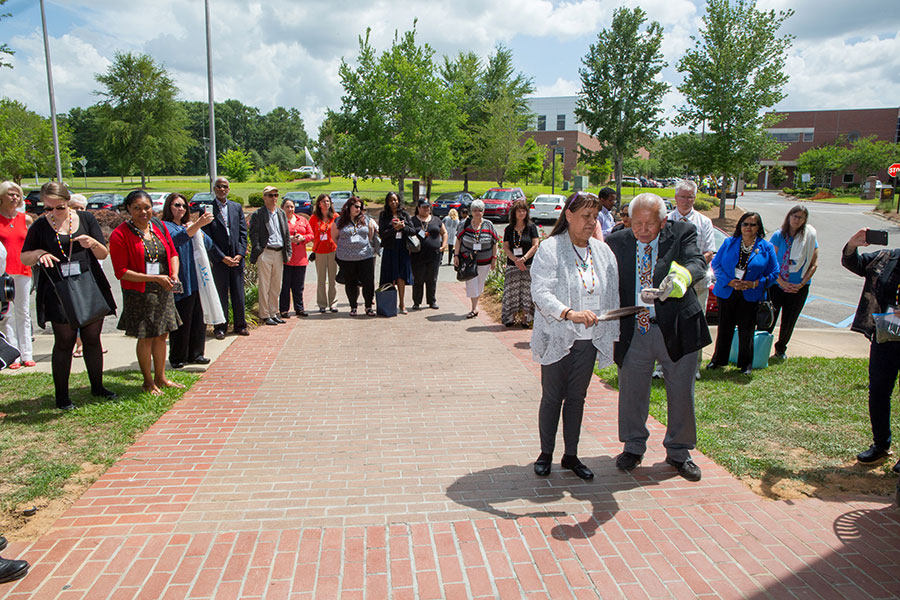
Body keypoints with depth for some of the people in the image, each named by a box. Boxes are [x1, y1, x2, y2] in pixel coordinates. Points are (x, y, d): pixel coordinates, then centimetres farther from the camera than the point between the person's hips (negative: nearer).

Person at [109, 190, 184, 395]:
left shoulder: (159, 226, 6)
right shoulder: (120, 235, -12)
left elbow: (173, 253, 15)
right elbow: (121, 272, -14)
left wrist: (174, 274, -5)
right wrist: (154, 278, -20)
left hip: (163, 292, 6)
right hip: (139, 294, -5)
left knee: (162, 335, 13)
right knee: (146, 338, 2)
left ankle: (160, 377, 27)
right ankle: (148, 382, 18)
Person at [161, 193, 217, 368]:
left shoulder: (189, 225, 19)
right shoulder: (165, 226, -4)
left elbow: (208, 244, 13)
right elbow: (176, 239, -26)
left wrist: (197, 230, -5)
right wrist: (198, 224, -38)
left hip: (197, 280, 7)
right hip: (180, 281, -6)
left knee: (199, 317, 8)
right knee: (181, 320, -2)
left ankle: (196, 353, 19)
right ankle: (177, 357, 10)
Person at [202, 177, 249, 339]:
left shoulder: (237, 207, 10)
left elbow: (243, 232, 7)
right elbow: (208, 237, -5)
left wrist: (240, 254, -5)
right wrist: (222, 257, -11)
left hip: (237, 258, 3)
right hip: (218, 259, -2)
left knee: (239, 293, 7)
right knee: (220, 294, 3)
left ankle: (240, 325, 17)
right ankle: (220, 327, 12)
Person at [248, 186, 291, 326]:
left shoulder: (281, 213, 16)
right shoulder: (257, 214, -2)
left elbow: (287, 234, 16)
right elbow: (253, 234, -5)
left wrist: (288, 252, 10)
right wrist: (258, 251, -13)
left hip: (279, 253, 5)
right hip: (265, 253, -5)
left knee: (276, 287, 10)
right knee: (264, 287, -1)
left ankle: (274, 313, 18)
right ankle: (264, 315, 6)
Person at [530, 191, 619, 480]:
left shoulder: (602, 251, 6)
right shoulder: (550, 249, -10)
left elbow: (611, 294, 10)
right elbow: (540, 292, -21)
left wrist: (612, 334, 4)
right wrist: (570, 313, -34)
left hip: (588, 340, 4)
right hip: (557, 338, -4)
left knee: (577, 398, 13)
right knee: (552, 397, 7)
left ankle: (571, 456, 26)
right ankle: (546, 453, 24)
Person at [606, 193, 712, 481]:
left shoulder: (682, 234, -5)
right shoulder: (617, 243, 0)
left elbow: (697, 263, -22)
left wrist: (681, 276, -45)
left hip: (677, 329, -1)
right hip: (633, 331, 1)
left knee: (681, 393, 11)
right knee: (632, 393, 12)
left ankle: (678, 452, 33)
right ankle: (633, 447, 35)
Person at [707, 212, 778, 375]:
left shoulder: (766, 248, 1)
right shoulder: (729, 243, 4)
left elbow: (773, 273, 2)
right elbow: (716, 264, 2)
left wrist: (754, 284, -13)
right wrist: (729, 281, -13)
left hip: (751, 297, -1)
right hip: (727, 293, 1)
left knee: (746, 331, 5)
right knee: (724, 329, 9)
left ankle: (746, 363, 21)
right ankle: (718, 360, 24)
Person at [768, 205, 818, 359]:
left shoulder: (809, 238, -1)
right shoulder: (778, 236, -5)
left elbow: (814, 264, 1)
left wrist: (802, 284, -9)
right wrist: (782, 282, -14)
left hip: (799, 288, 2)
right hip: (777, 285, -2)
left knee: (789, 322, 13)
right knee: (769, 319, -1)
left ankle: (781, 348, 31)